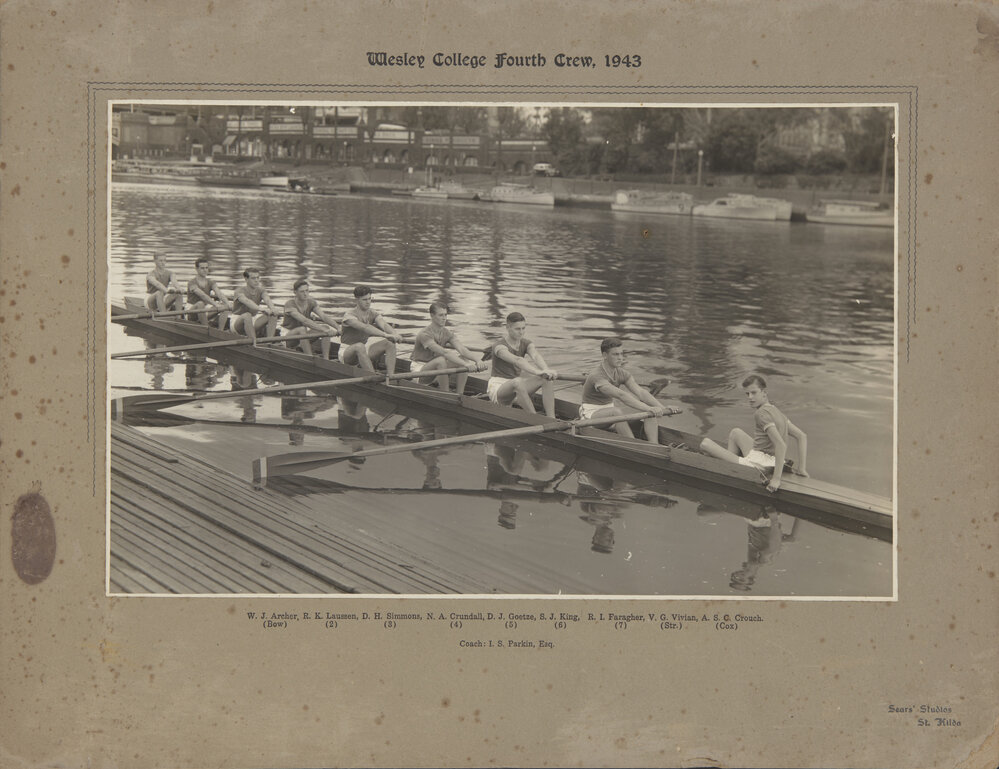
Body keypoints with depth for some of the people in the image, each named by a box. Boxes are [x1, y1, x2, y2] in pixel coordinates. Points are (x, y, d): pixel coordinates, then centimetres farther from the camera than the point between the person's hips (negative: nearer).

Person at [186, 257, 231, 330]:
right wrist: (216, 305, -40)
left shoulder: (211, 282, 6)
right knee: (200, 303, -37)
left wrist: (228, 304, -30)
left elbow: (219, 293, -12)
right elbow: (203, 295, -27)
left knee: (225, 307, -13)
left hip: (205, 314, 6)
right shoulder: (192, 282, -11)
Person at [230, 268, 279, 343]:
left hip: (252, 322, 6)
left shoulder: (261, 290, 2)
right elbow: (247, 301, -36)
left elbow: (267, 299, -20)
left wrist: (272, 308, -44)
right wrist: (261, 309, -54)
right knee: (247, 315, -38)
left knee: (273, 315, -15)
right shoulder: (240, 291, -15)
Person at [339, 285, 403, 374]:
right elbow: (365, 327, -35)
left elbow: (384, 324, -17)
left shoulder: (372, 314, 2)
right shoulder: (349, 315, -18)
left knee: (390, 344, -15)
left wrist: (394, 334, -40)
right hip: (347, 352, -6)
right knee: (359, 346, -40)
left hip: (364, 351, 6)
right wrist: (385, 335, -47)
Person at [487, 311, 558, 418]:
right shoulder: (499, 345, -16)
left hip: (517, 389, 7)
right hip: (497, 387, -7)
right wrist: (538, 372, -52)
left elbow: (536, 356, -20)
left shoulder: (526, 343, 4)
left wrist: (546, 370, -43)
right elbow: (516, 360, -36)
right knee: (517, 382, -40)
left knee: (547, 379, -17)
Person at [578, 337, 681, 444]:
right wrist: (648, 409, -49)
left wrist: (662, 408, -29)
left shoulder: (622, 373, -2)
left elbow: (640, 392, -14)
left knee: (652, 412, -11)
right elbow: (621, 395, -40)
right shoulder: (597, 376, -27)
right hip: (591, 412, -7)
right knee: (616, 411, -40)